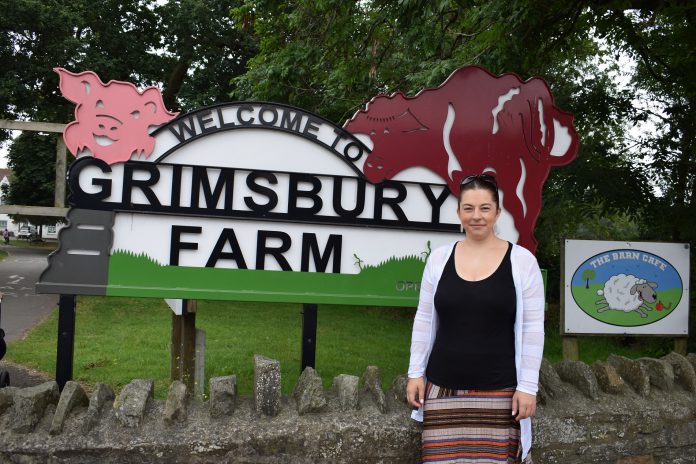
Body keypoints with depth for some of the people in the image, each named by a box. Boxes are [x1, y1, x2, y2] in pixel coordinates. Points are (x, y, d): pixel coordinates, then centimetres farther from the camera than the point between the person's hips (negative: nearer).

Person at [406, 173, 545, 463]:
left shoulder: (521, 260, -1)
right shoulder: (439, 258, 6)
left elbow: (533, 328, -1)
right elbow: (424, 319, 11)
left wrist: (527, 386, -5)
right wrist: (415, 373, 8)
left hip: (499, 392, -2)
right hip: (444, 390, 2)